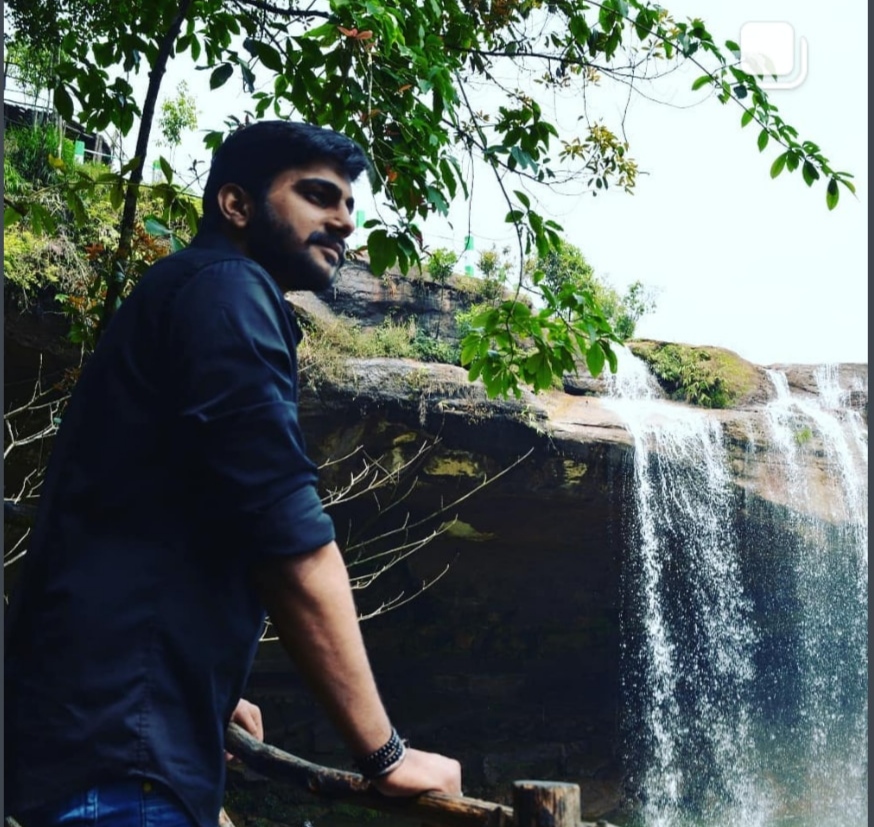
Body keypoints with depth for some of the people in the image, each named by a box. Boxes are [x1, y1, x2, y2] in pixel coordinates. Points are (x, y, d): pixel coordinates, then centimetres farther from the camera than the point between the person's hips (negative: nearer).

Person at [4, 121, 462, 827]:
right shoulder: (226, 288, -8)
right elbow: (286, 533, -18)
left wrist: (209, 692, 37)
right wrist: (383, 750, -12)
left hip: (100, 723, 10)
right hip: (117, 741, -10)